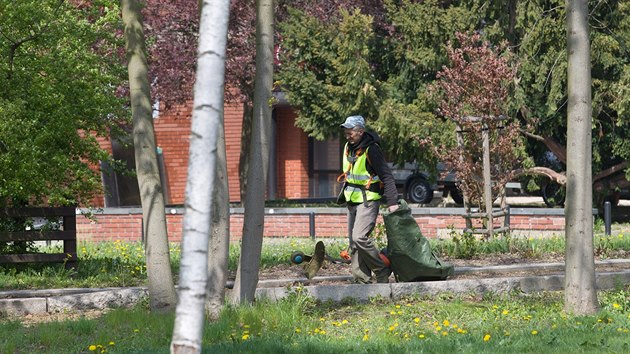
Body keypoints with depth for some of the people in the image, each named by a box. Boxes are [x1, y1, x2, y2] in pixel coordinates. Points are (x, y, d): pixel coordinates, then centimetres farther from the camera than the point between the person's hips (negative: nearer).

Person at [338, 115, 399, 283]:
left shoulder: (371, 150, -16)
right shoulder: (348, 148, 9)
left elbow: (387, 176, -17)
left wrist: (392, 201, -23)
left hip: (368, 201, -9)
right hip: (352, 201, 9)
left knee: (360, 237, -21)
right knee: (354, 243, 5)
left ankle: (382, 270, -7)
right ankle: (362, 279, 8)